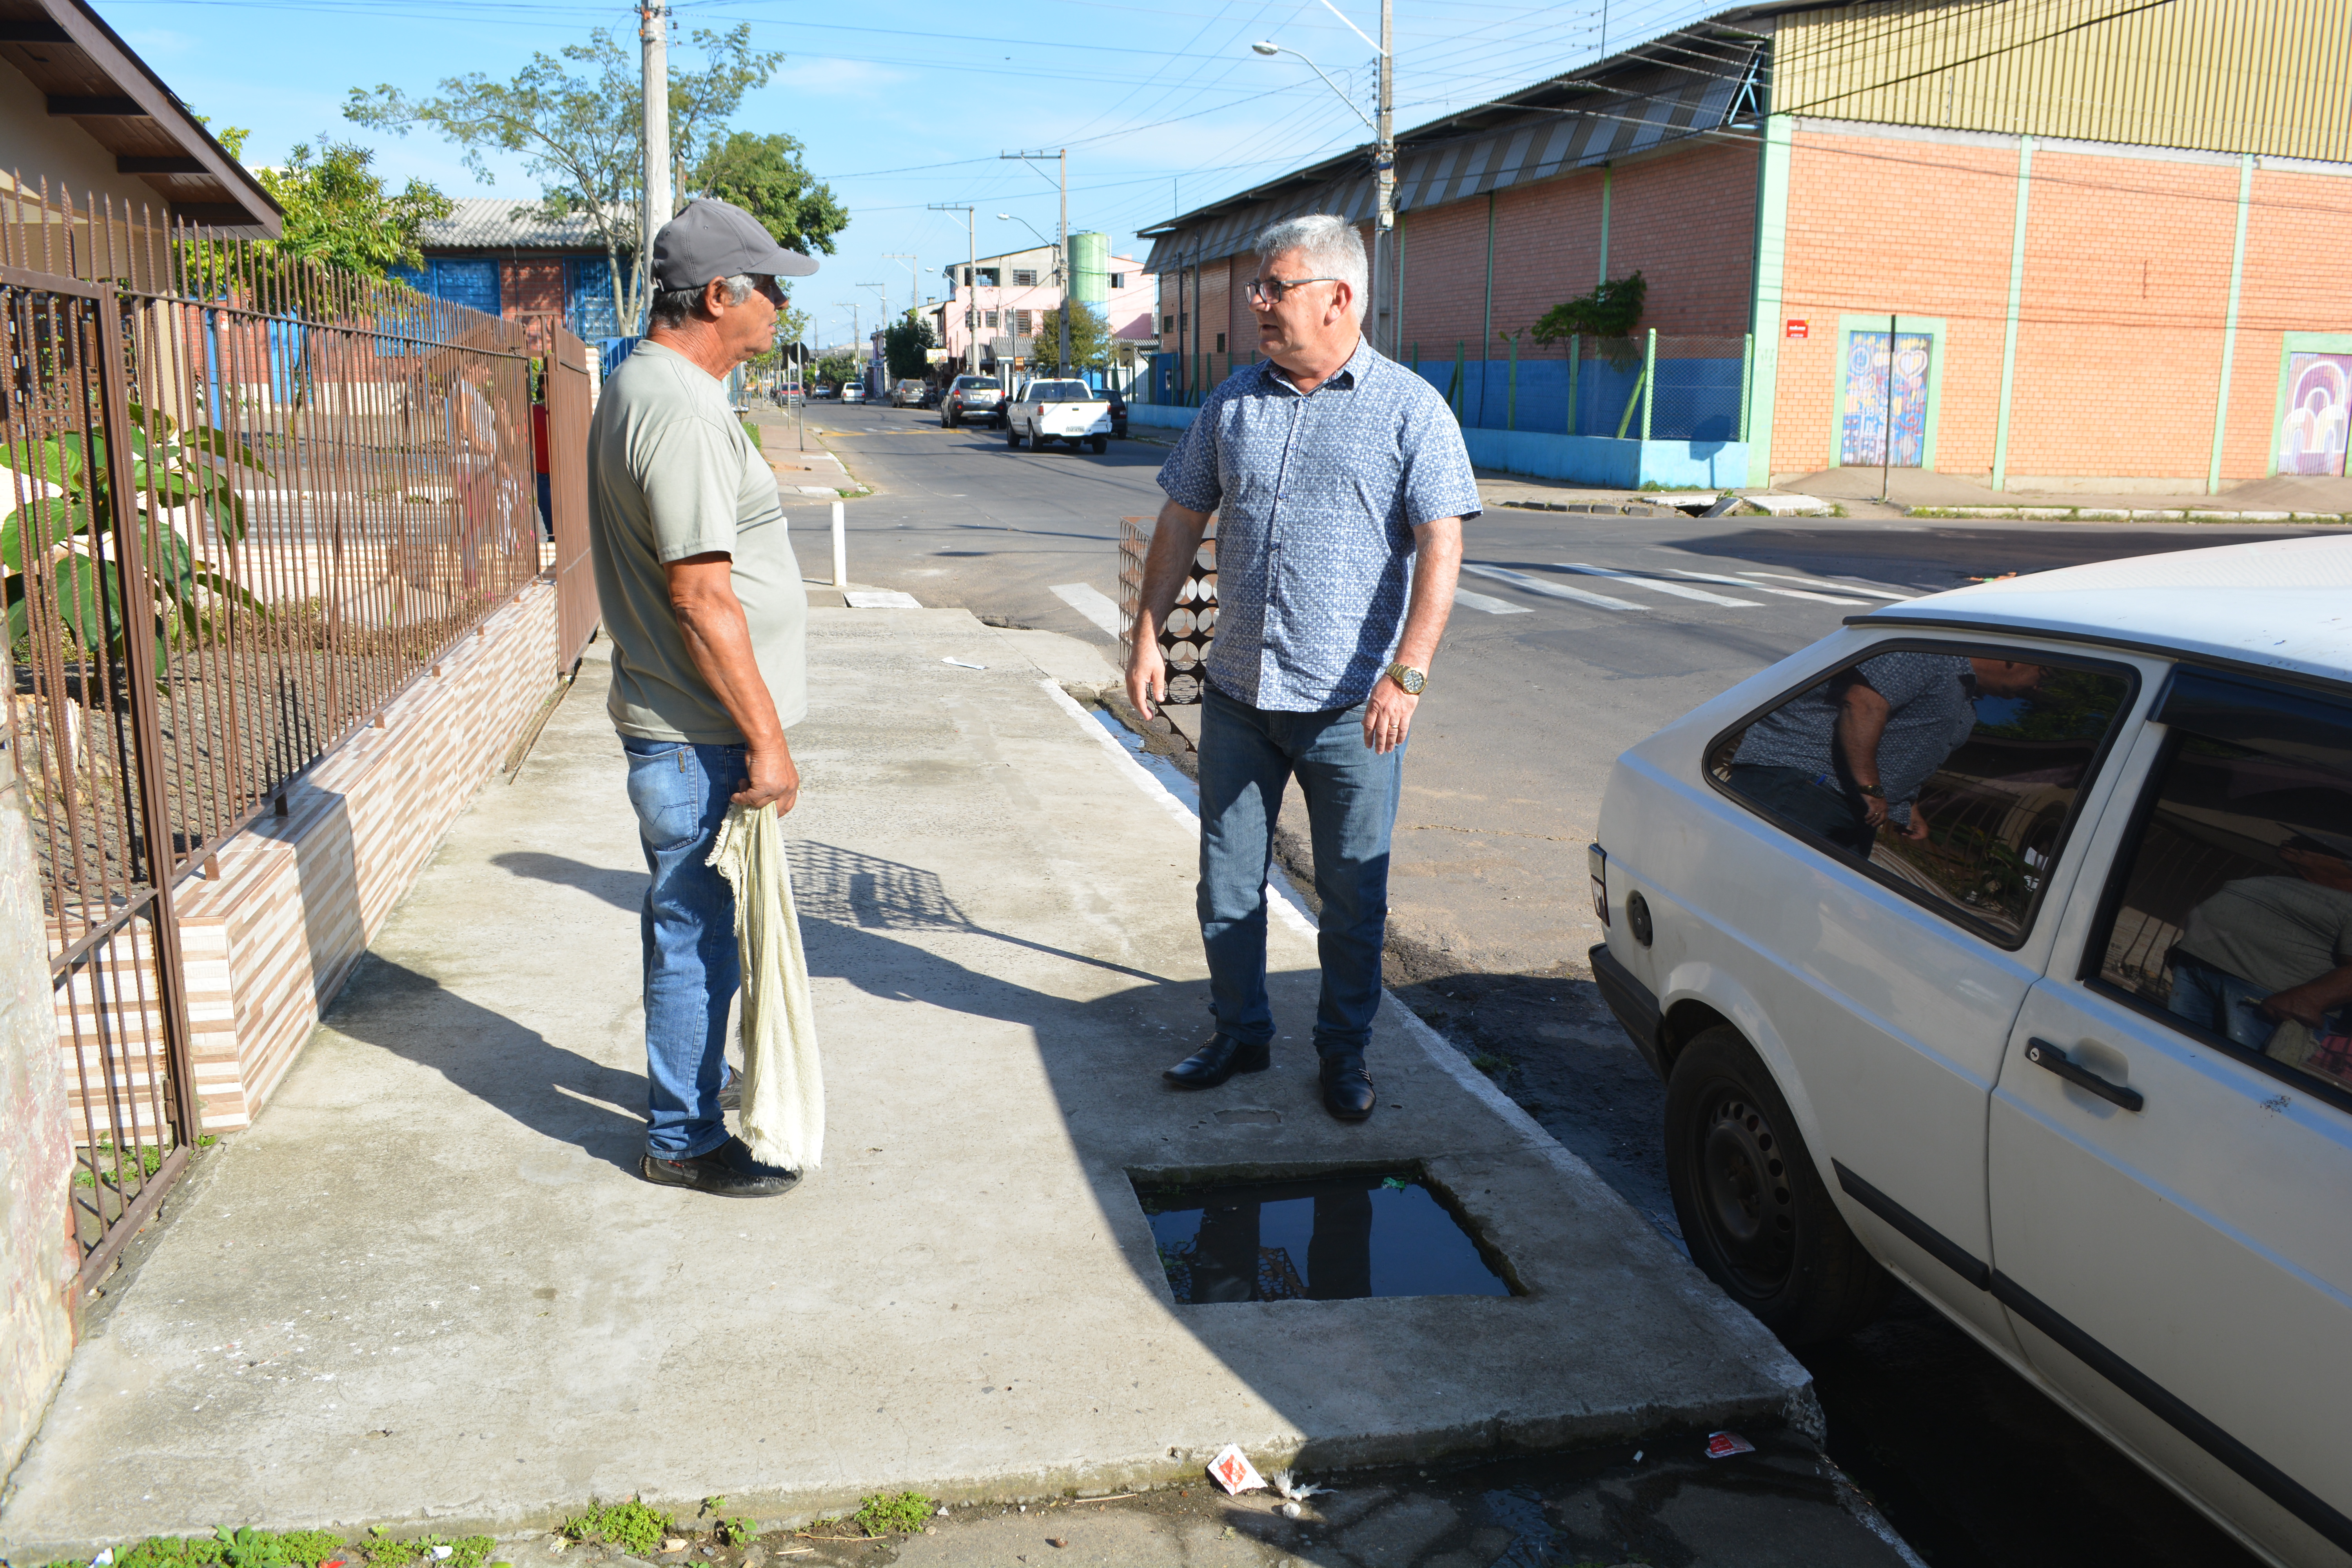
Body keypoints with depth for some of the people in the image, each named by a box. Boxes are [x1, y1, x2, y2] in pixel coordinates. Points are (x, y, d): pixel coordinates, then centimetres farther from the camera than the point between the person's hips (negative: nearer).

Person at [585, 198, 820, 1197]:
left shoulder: (646, 386, 13)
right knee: (697, 934, 1)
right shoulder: (678, 410, -22)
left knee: (694, 923, 23)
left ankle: (698, 1080, 40)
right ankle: (685, 1140, 15)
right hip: (698, 736, -11)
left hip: (687, 727, 11)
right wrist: (766, 737, -22)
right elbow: (701, 596, -25)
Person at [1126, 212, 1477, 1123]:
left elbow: (1440, 550, -12)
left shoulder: (1409, 409, -5)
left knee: (1353, 893, 8)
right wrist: (1148, 636, 7)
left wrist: (1405, 675, -22)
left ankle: (1344, 1051, 26)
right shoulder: (1234, 403, 7)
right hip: (1237, 696, 4)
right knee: (1228, 879, 12)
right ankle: (1240, 1033, 30)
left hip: (1352, 707, -4)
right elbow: (1182, 522, 13)